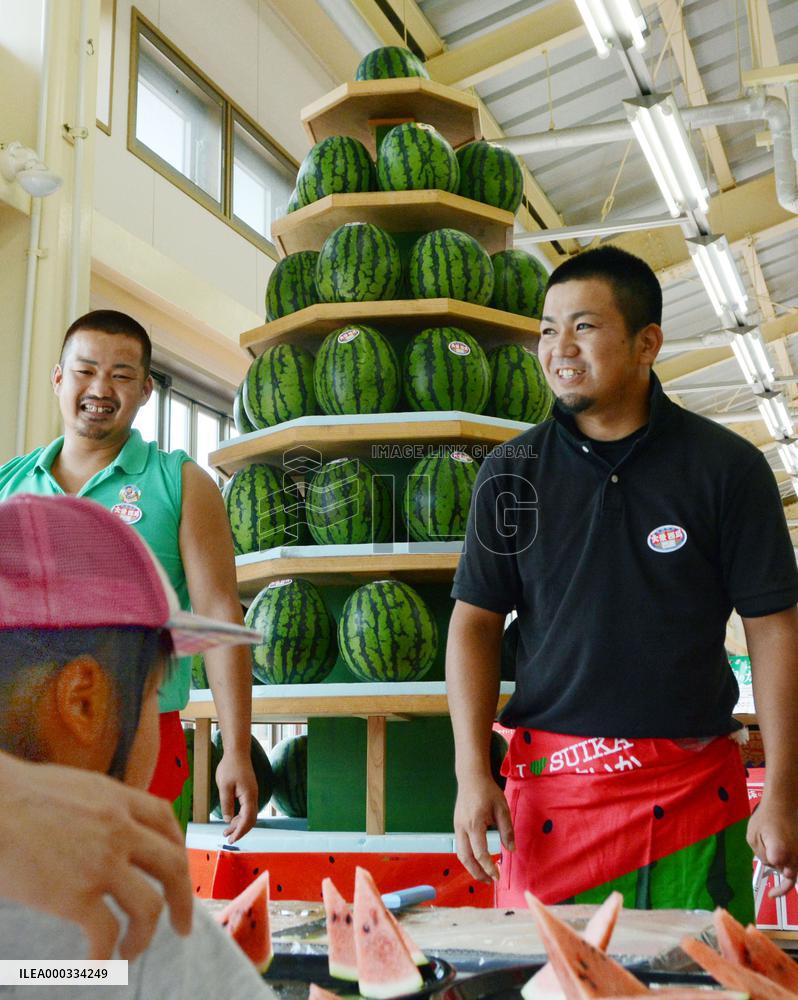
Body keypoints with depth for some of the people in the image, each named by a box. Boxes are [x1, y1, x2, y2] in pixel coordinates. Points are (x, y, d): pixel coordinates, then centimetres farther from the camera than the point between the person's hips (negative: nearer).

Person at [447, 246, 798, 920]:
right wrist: (473, 772, -5)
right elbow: (475, 620, 4)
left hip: (697, 785, 0)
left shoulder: (726, 466, -2)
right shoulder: (513, 471, 2)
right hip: (551, 782, 1)